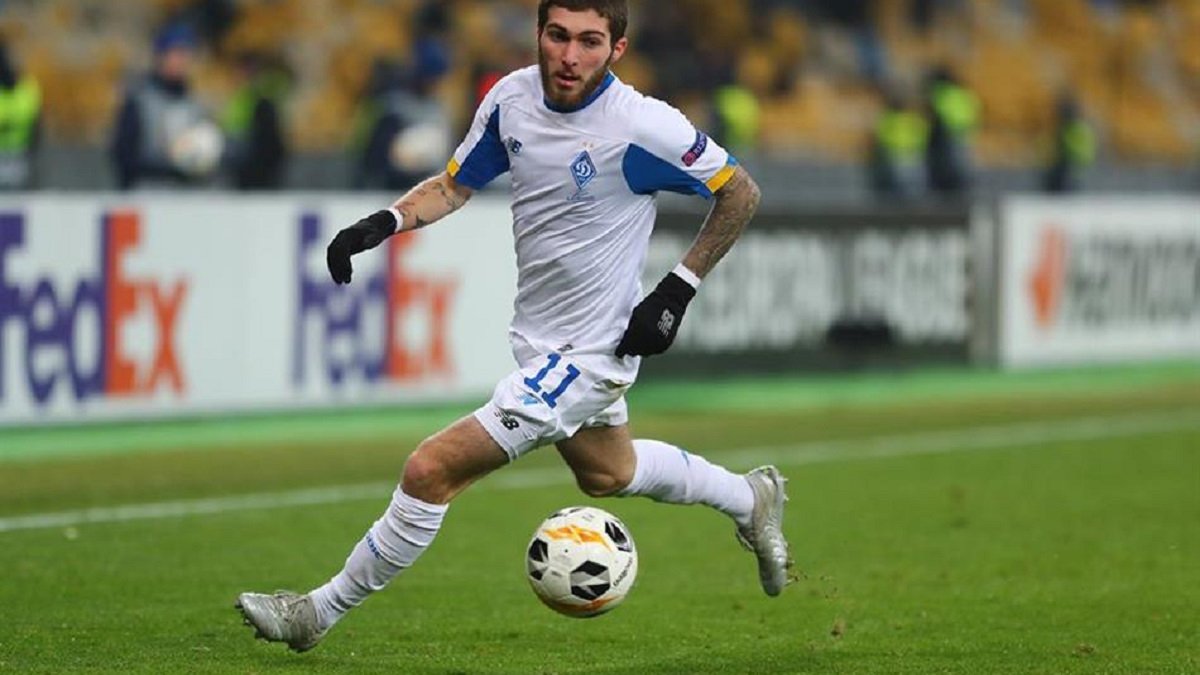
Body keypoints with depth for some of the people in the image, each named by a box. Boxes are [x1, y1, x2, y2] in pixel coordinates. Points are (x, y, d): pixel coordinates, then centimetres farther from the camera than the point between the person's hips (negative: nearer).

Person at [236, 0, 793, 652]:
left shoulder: (643, 127, -24)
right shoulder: (512, 97, -7)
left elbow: (741, 193, -11)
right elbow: (454, 185, 7)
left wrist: (678, 289, -14)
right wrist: (386, 221, -12)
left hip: (588, 352, -8)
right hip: (538, 336, 8)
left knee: (433, 468, -13)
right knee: (607, 474, 31)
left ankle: (320, 611, 2)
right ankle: (749, 498, 54)